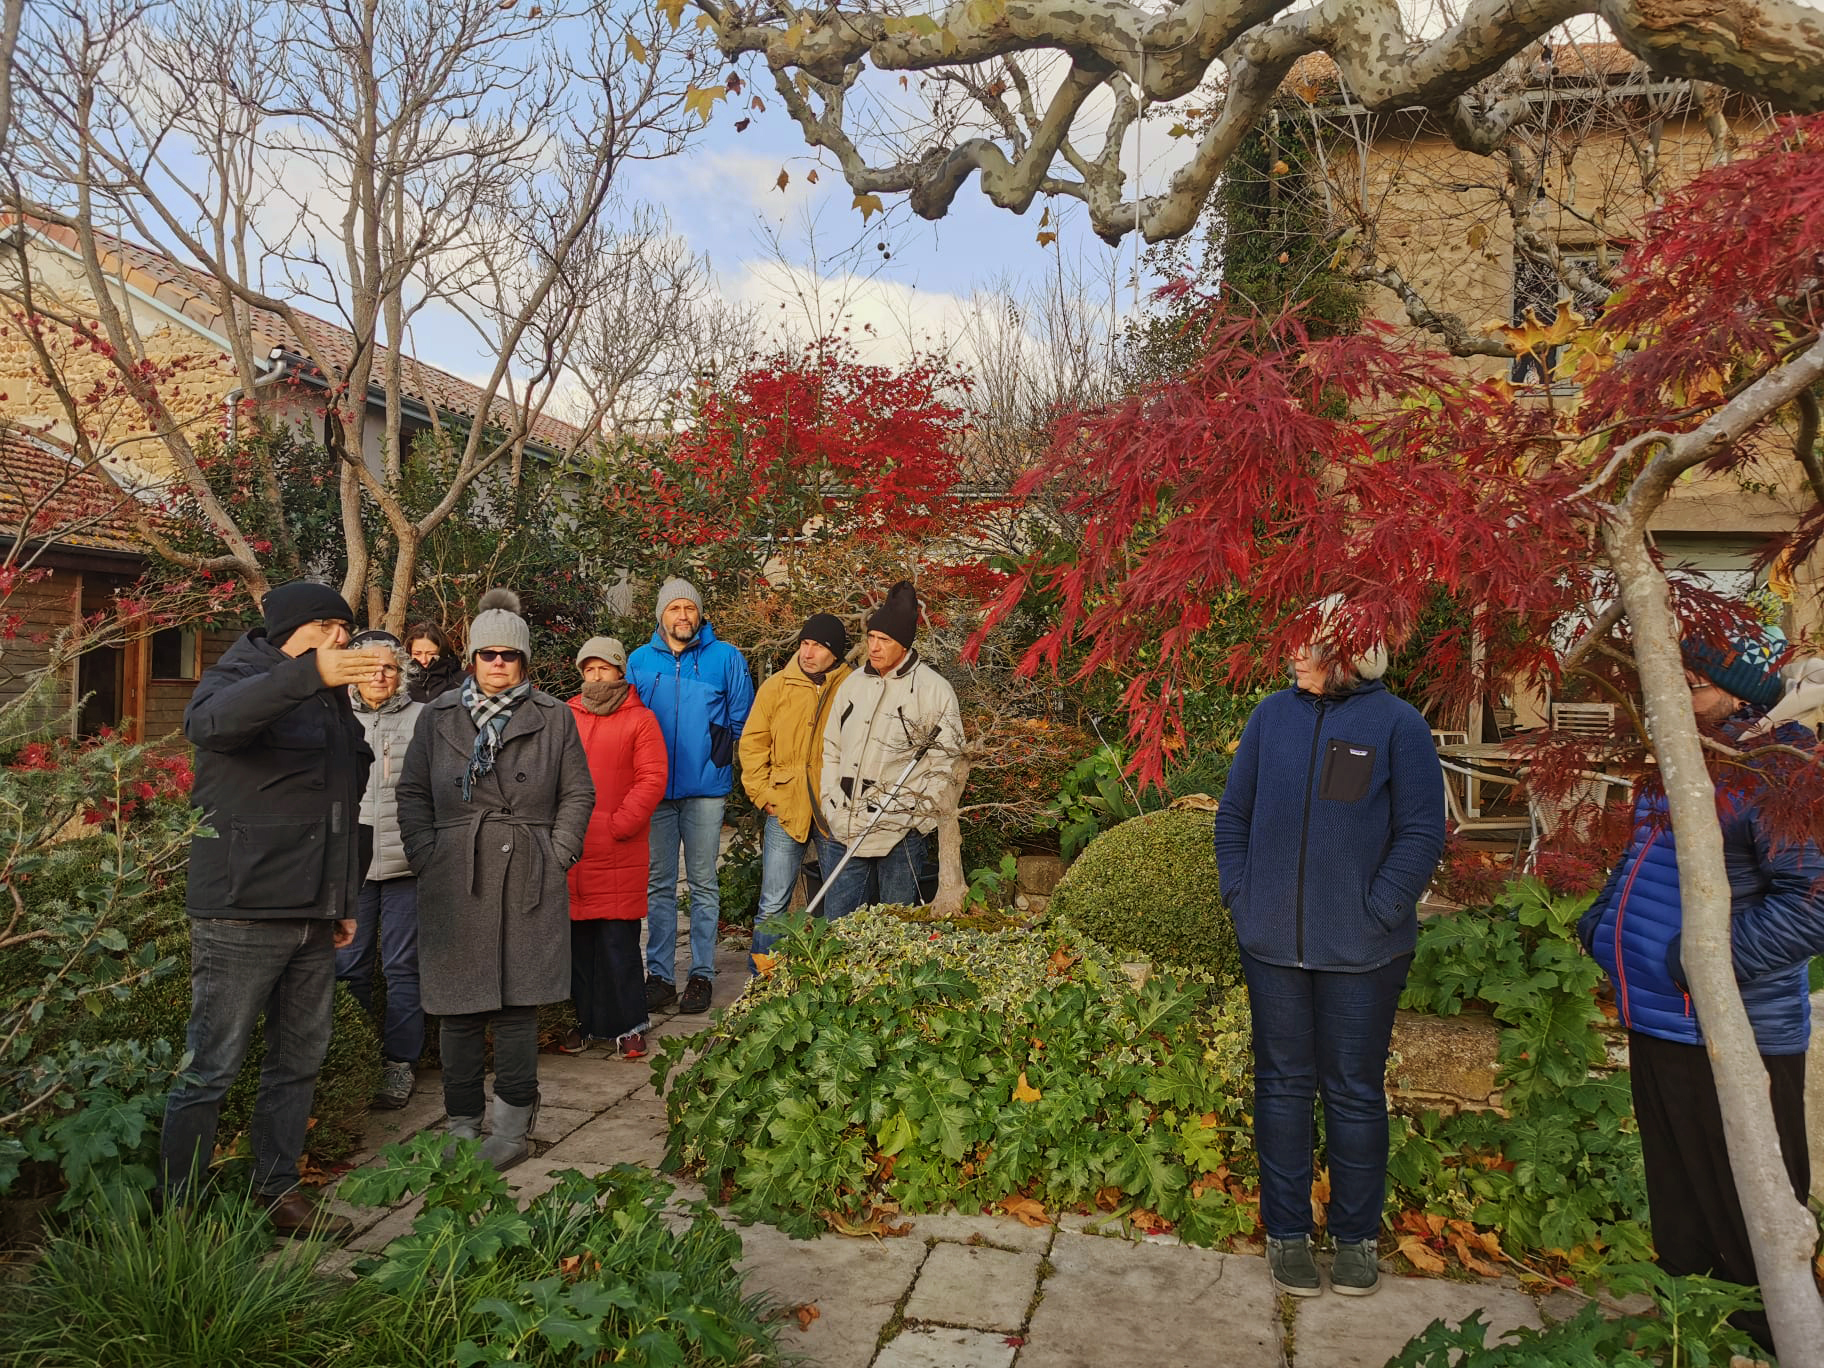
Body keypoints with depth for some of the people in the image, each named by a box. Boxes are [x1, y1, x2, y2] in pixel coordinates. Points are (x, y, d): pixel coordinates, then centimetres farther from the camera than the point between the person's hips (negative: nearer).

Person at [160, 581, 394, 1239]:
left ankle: (278, 1193, 25)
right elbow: (209, 721, -31)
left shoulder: (331, 702, 19)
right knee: (211, 1069, -2)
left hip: (313, 916, 8)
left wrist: (343, 899, 22)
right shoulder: (242, 677, -4)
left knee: (299, 1062, 13)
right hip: (243, 913, -8)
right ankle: (176, 1212, 10)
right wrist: (309, 674, -45)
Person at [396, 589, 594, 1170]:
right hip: (454, 881, 1)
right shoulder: (438, 715, 11)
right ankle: (463, 1122, 16)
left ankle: (512, 1121, 11)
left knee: (517, 1001, 0)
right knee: (459, 1005, 5)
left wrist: (558, 855, -1)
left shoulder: (553, 717, 7)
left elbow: (577, 794, 9)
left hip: (528, 879, -1)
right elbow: (413, 793, 12)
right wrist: (426, 856, 1)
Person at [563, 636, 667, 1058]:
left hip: (617, 855, -3)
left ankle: (629, 1024, 10)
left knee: (618, 942, -1)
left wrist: (619, 825, -12)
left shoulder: (640, 719, 3)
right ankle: (587, 1020, 22)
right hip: (570, 853, 3)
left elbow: (652, 779, -4)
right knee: (578, 940, 9)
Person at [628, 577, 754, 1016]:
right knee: (659, 884, 7)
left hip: (706, 788, -2)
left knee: (703, 884, 4)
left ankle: (702, 975, 11)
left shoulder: (726, 658, 3)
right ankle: (660, 975, 14)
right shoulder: (639, 661, 9)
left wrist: (719, 751, 0)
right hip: (654, 788, 2)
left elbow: (742, 721, 7)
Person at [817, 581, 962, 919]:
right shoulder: (853, 683, 10)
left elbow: (947, 763, -5)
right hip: (843, 830, 5)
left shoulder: (934, 688, -7)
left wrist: (913, 815, -9)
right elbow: (831, 751, 14)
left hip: (901, 836, -4)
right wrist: (828, 810, 6)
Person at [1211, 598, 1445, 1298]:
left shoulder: (1396, 723, -6)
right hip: (1272, 944, 3)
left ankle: (1357, 1236, 28)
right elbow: (1234, 814, 9)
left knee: (1355, 1091, 11)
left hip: (1361, 951, -2)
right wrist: (1240, 895, 1)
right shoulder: (1272, 715, 4)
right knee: (1282, 1084, 12)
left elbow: (1421, 833, -5)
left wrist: (1380, 912, -11)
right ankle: (1286, 1232, 26)